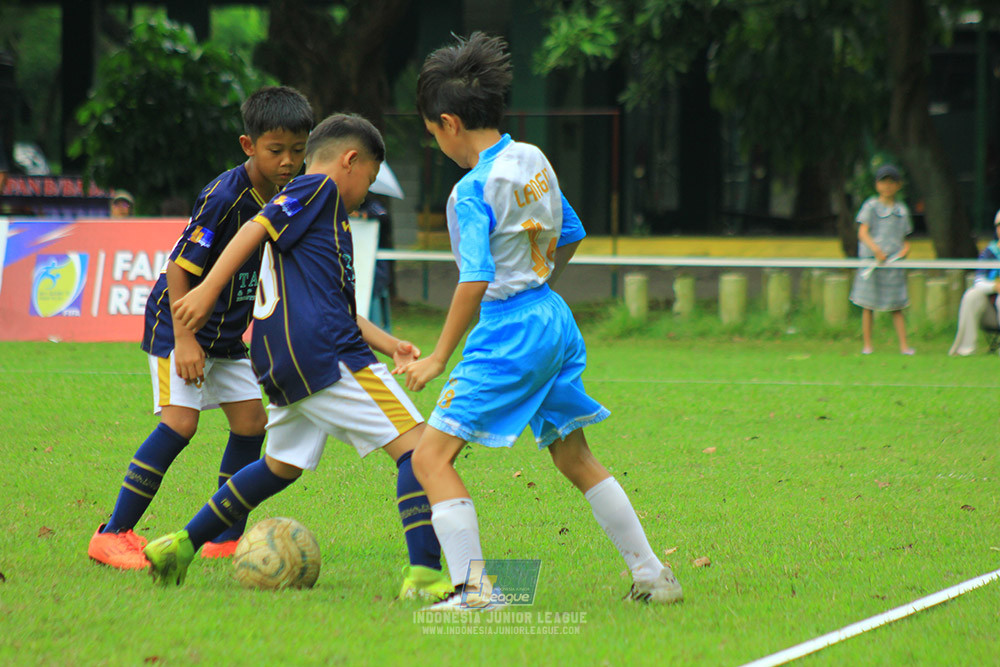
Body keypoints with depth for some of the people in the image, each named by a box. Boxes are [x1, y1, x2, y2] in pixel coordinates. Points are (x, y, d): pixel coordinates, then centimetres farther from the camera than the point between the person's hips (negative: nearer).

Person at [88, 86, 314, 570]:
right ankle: (112, 536, -15)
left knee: (251, 422, 4)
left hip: (226, 333, 8)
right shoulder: (224, 197, -24)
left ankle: (227, 539, 15)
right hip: (179, 322, -8)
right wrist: (184, 338, -25)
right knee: (180, 421, -18)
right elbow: (179, 267, -23)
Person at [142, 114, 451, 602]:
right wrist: (208, 291, -17)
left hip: (286, 360, 10)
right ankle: (424, 574, -21)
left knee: (281, 465, 25)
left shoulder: (321, 209, 29)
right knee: (414, 442, -10)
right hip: (326, 354, -10)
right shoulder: (319, 188, 1)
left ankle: (183, 545, 24)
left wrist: (387, 344, 23)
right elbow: (256, 228, -11)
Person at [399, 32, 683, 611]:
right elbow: (571, 236, 20)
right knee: (576, 459, 21)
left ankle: (472, 589, -14)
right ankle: (652, 575, 22)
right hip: (557, 323, 9)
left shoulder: (473, 191, -17)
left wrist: (439, 358, -15)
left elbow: (475, 282, -21)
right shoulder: (535, 161, 7)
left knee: (431, 457, -5)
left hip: (508, 334, -9)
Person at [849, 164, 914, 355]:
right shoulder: (871, 206, 0)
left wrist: (905, 248, -3)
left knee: (896, 307, 2)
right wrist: (876, 249, -23)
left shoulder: (902, 210, 13)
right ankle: (867, 345, 8)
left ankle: (904, 345, 1)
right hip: (871, 260, -3)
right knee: (868, 305, 1)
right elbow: (862, 233, -8)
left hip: (894, 261, 3)